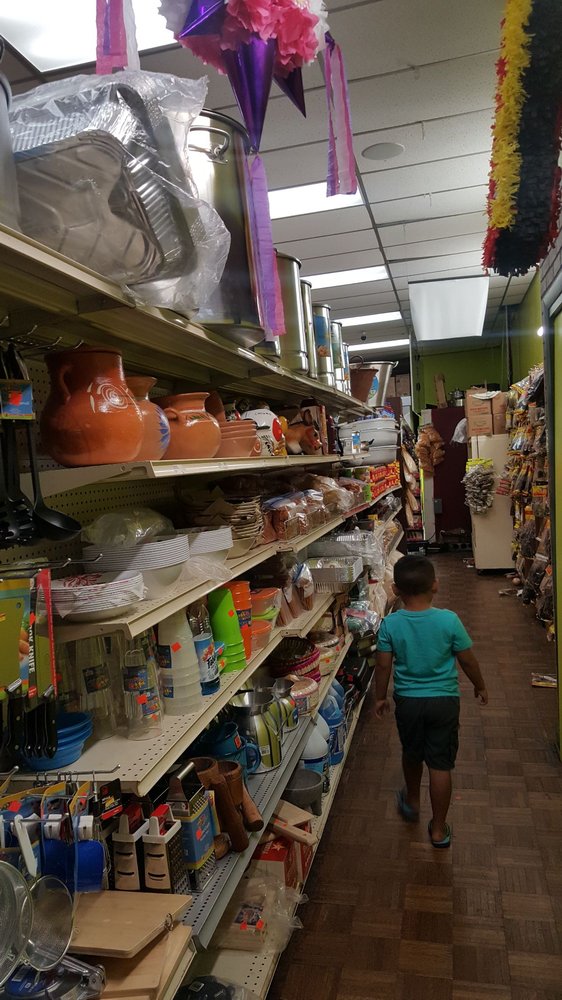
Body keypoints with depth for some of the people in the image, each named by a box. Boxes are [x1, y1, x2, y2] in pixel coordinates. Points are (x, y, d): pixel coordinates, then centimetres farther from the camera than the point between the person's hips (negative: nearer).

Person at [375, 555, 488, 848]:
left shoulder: (390, 624, -15)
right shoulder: (449, 620, -17)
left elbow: (383, 666, -8)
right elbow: (468, 661, -6)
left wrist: (381, 697, 8)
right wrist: (480, 686, 12)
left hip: (407, 700, 1)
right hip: (444, 701, -1)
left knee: (412, 755, 24)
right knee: (440, 765, 10)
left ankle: (411, 803, 47)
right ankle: (438, 829, 21)